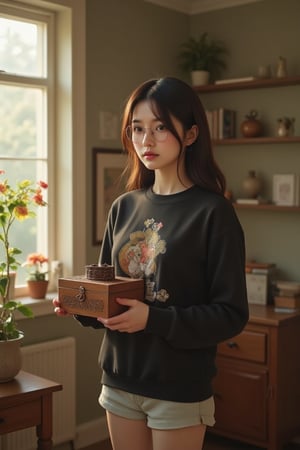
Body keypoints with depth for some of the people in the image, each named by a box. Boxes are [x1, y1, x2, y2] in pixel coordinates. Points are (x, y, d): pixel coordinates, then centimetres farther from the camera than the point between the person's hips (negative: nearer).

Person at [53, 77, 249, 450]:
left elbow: (231, 314, -14)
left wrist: (154, 319, -24)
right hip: (120, 380, 5)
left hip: (179, 390, -5)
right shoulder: (124, 208, 4)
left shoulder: (212, 212, -12)